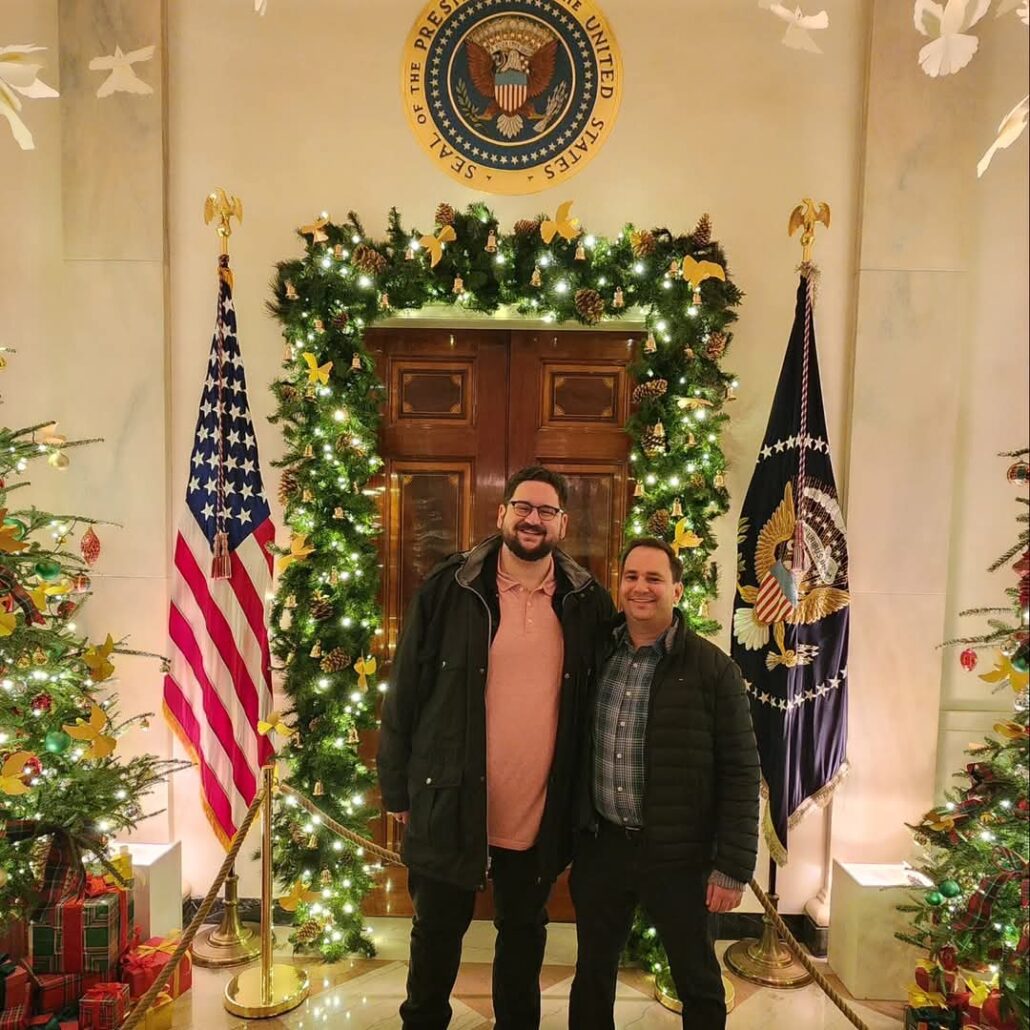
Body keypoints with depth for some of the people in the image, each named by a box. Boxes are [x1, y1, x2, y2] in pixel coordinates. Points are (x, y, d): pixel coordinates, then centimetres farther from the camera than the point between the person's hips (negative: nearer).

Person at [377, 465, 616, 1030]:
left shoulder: (588, 602, -4)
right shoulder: (447, 589, -10)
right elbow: (404, 694, -5)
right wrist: (398, 790, -3)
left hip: (542, 815, 2)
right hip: (450, 804, -1)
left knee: (524, 933, 23)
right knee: (437, 931, 19)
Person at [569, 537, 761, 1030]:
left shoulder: (713, 669, -11)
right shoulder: (596, 655, 1)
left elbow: (740, 772, -9)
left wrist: (733, 866, -10)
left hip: (678, 855, -3)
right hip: (598, 846, 4)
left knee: (698, 984, 17)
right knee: (592, 974, 21)